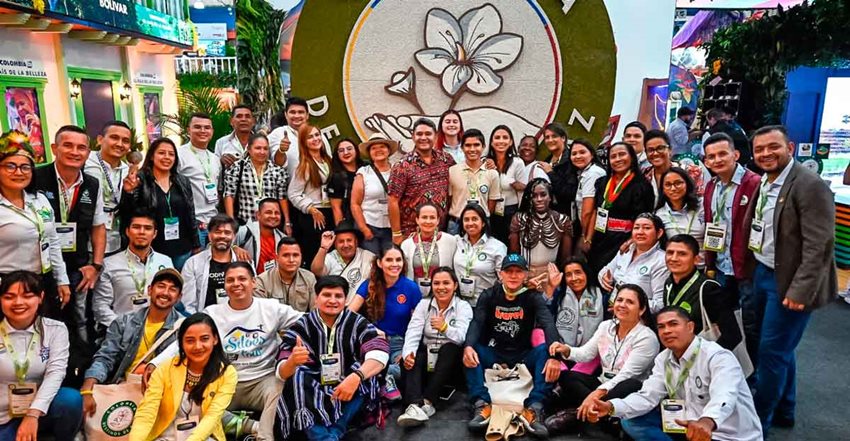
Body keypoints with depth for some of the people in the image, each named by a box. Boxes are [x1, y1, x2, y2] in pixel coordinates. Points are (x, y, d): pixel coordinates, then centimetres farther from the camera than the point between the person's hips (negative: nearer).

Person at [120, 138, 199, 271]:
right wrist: (128, 192, -24)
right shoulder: (140, 181, -5)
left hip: (182, 250, 4)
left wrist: (196, 245, 11)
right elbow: (128, 215, -7)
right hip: (152, 251, -3)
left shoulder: (183, 182, 7)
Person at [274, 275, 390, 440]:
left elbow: (380, 355, -22)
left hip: (349, 396, 0)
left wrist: (356, 376, -41)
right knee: (296, 376, -26)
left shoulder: (357, 323, -7)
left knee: (365, 374, -25)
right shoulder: (301, 327, -6)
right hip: (312, 398, 0)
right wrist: (292, 362, -40)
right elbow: (282, 372, -15)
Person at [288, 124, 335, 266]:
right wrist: (311, 209, -15)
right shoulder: (304, 165, -7)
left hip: (329, 214, 6)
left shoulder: (327, 161, 10)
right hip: (311, 216, -6)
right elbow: (293, 194, -11)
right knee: (313, 256, 0)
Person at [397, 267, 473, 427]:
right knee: (412, 360, -29)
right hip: (427, 356, 2)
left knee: (449, 348, -33)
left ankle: (427, 402, -35)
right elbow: (413, 332, -10)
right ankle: (415, 405, -49)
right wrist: (408, 353, -30)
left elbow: (461, 337, -18)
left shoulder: (463, 307, -1)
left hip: (449, 359, -2)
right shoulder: (423, 304, 6)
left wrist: (445, 327, -37)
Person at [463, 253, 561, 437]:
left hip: (523, 357, 0)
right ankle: (482, 405, -29)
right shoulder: (488, 296, 0)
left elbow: (548, 324, -20)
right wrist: (468, 346, -38)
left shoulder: (533, 297, -3)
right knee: (471, 351, -26)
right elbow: (476, 323, -15)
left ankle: (534, 408, -32)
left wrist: (554, 355, -40)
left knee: (546, 350, -28)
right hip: (493, 355, 1)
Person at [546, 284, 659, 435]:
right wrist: (566, 350, -19)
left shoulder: (647, 337, -14)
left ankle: (576, 413, -31)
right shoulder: (606, 326, 5)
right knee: (565, 376, -14)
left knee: (633, 386, -39)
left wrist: (597, 394, -35)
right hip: (603, 383, 5)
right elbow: (586, 353, 4)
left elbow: (626, 374, -23)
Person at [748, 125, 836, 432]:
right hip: (763, 274, 8)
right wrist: (754, 270, 8)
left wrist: (800, 291, -23)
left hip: (789, 283, -8)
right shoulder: (764, 183, 7)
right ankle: (782, 411, 37)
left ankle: (759, 420, 18)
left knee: (772, 352, 2)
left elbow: (819, 246, -21)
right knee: (780, 349, 20)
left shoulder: (810, 186, -18)